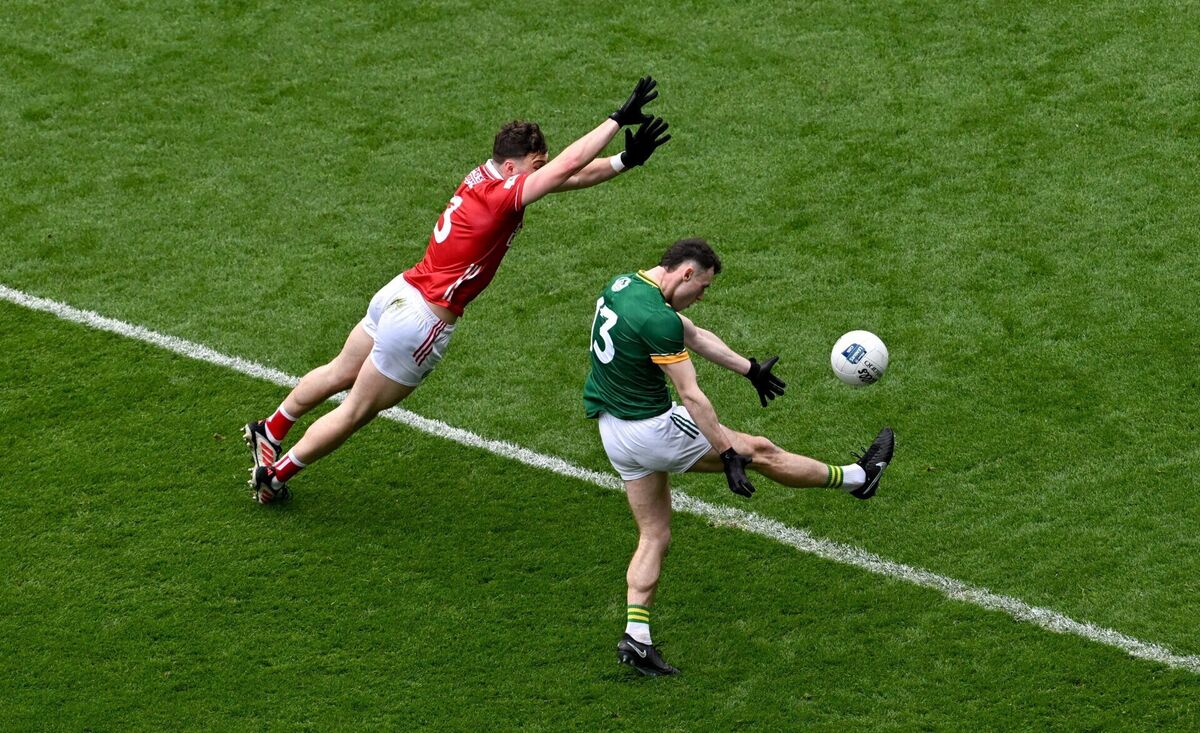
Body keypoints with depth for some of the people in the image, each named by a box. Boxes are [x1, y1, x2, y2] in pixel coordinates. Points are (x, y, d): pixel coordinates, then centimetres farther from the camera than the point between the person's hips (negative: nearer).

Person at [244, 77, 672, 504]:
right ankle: (275, 474, 23)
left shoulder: (484, 176, -2)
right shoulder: (501, 198, -26)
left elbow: (567, 174, 4)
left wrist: (624, 161, -5)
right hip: (421, 322, -9)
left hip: (400, 292, 9)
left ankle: (269, 433, 46)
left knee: (340, 374, 29)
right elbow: (570, 164, -30)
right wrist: (619, 118, -24)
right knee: (355, 413, 10)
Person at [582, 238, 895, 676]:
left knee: (654, 536, 16)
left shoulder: (623, 285, 5)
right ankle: (859, 477, 24)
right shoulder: (656, 319, -26)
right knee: (760, 451, 8)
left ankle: (636, 639, 10)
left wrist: (749, 369, 24)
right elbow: (691, 397, -24)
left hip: (614, 433, 9)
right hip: (650, 430, -9)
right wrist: (728, 454, -19)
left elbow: (693, 335, 16)